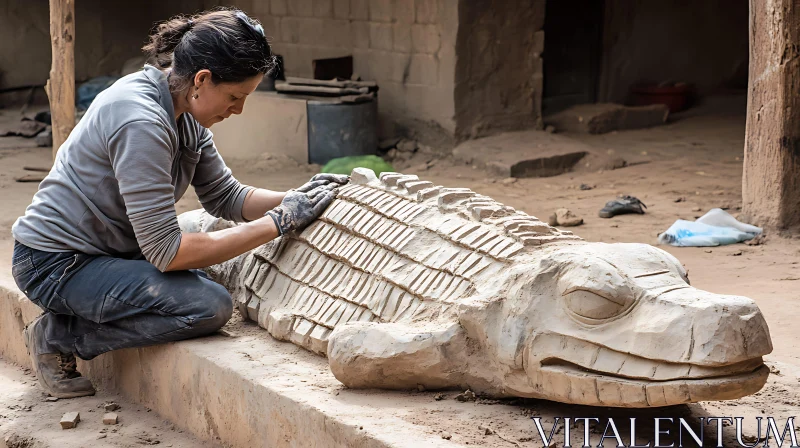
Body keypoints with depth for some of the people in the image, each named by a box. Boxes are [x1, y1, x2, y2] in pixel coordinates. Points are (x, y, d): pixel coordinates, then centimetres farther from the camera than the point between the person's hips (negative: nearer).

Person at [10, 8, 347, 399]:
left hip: (106, 250, 10)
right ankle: (59, 337, -7)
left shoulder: (184, 111, 2)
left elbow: (224, 197, 9)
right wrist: (278, 222, -25)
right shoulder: (140, 121, -28)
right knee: (210, 307, -23)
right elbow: (166, 252, -28)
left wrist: (294, 199, -9)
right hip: (56, 264, -10)